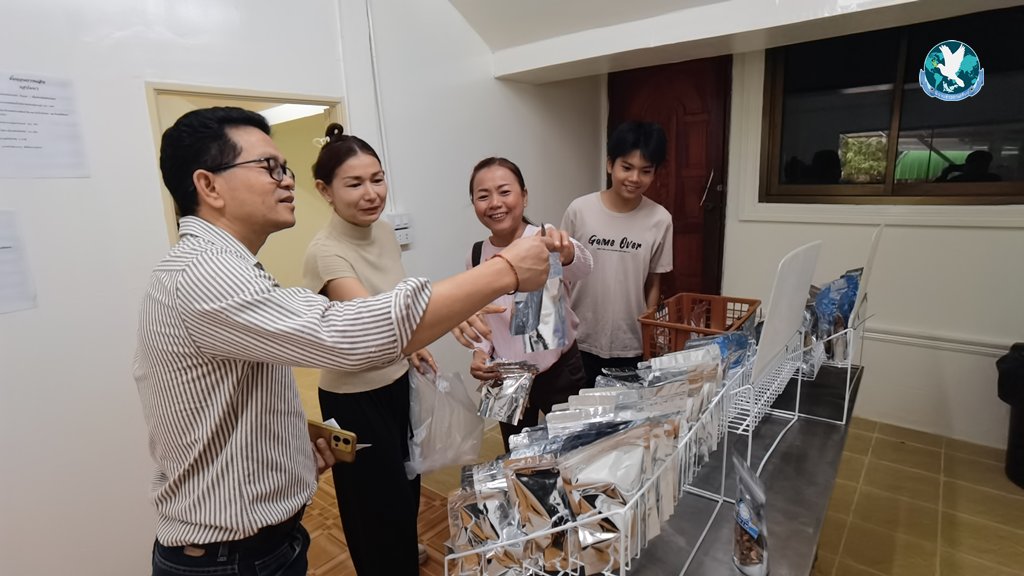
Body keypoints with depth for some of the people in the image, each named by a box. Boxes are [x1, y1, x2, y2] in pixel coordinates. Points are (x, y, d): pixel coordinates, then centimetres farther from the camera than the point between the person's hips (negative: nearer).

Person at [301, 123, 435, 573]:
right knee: (379, 498, 11)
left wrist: (413, 346, 14)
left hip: (396, 381, 8)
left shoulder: (384, 232, -3)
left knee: (405, 481, 28)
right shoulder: (325, 253, -26)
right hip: (354, 398, -8)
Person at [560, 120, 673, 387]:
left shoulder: (660, 220, -6)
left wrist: (649, 339, 5)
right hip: (581, 342, 0)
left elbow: (653, 284, 3)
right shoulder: (580, 210, -9)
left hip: (632, 347, 1)